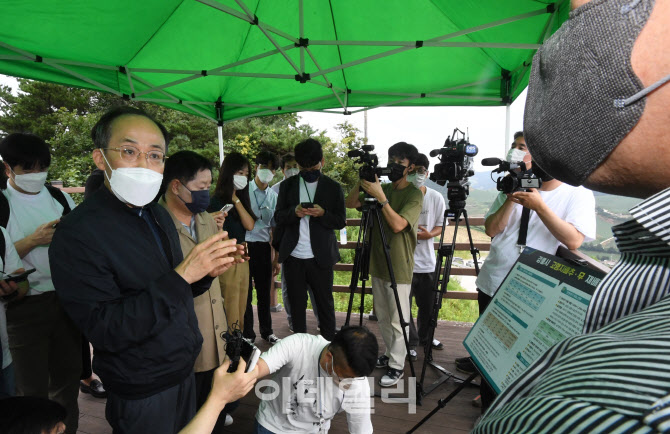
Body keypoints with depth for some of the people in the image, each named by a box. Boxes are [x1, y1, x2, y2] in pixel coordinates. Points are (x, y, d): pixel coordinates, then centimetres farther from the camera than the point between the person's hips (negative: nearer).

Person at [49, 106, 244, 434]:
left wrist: (206, 273, -9)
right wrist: (182, 275, -33)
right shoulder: (77, 233, -22)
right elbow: (106, 330, -26)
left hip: (184, 370, 7)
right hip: (142, 394, -7)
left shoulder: (159, 215, 2)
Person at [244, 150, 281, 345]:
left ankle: (267, 330, 28)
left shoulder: (274, 196, 9)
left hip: (263, 246, 3)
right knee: (245, 291, 5)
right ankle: (247, 333, 20)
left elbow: (275, 227, 12)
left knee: (264, 290, 12)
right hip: (245, 244, -3)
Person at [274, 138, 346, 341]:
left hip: (320, 257, -2)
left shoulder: (333, 188, 3)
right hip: (293, 257, 2)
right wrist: (294, 212, -16)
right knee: (297, 304, 12)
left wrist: (323, 214, -18)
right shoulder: (287, 185, 8)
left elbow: (341, 221, 1)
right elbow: (278, 216, 5)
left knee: (325, 304, 7)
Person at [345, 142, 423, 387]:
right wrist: (362, 182, -11)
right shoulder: (383, 188, 8)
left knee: (397, 320, 3)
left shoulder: (414, 194, -10)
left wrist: (380, 197, -26)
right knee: (382, 316, 18)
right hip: (378, 263, 7)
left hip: (398, 268, -6)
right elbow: (350, 203, 3)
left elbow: (398, 224, -24)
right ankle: (389, 354, 34)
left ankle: (397, 366, 17)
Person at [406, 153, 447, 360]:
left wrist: (429, 234, -13)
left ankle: (425, 336, 40)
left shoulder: (436, 198, 2)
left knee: (428, 304, 16)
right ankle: (410, 343, 21)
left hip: (427, 260, 3)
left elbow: (440, 226, 7)